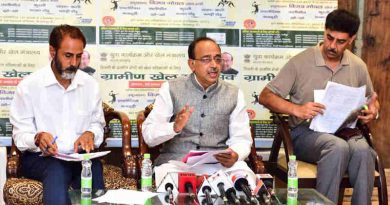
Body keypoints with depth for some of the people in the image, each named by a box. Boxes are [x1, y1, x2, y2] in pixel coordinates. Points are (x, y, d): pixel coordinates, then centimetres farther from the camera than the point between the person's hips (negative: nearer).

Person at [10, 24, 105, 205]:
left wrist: (90, 134, -4)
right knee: (57, 171, -36)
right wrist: (37, 138, -23)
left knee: (94, 168, -33)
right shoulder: (28, 86, -1)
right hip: (39, 157, -2)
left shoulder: (90, 84, 9)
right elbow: (20, 134, 0)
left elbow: (97, 123, 20)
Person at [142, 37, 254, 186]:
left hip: (219, 163, 2)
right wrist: (174, 127, -23)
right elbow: (148, 135, -2)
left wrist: (235, 155, -18)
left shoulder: (234, 94, 10)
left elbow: (241, 139, 7)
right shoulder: (171, 89, 3)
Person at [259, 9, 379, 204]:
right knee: (338, 147, -36)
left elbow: (371, 99, 25)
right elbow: (265, 96, -4)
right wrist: (297, 109, -21)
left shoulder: (358, 66, 9)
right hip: (307, 132, -3)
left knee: (362, 150, -32)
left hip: (345, 131, 3)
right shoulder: (300, 62, -3)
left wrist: (373, 110, -1)